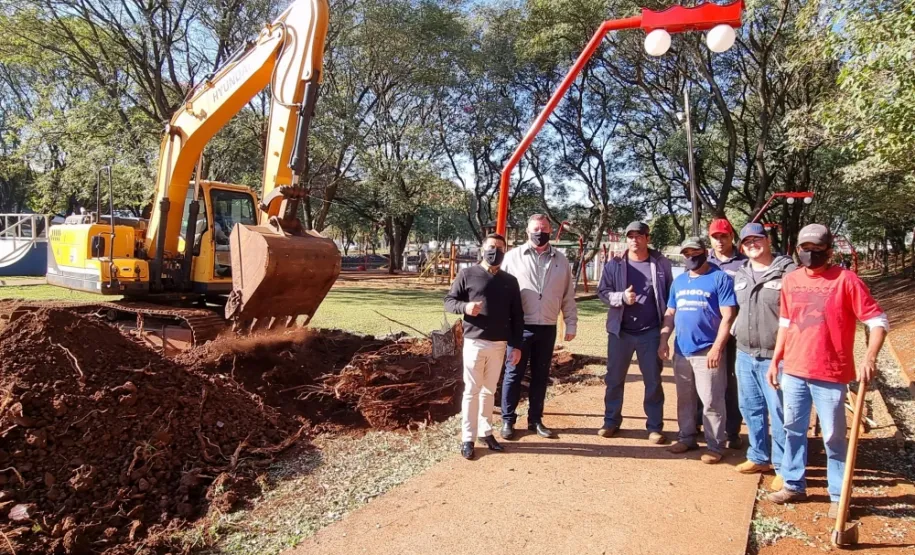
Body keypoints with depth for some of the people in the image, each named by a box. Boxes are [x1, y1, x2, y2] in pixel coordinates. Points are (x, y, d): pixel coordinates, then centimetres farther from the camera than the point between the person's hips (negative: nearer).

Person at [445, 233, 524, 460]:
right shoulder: (467, 274, -2)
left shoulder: (510, 281, 7)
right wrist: (465, 307, -21)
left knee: (489, 390, 14)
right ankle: (467, 438, 12)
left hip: (499, 345, 3)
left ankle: (485, 432, 27)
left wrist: (517, 345, 4)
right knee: (471, 391, 3)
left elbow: (517, 316, 8)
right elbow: (449, 300, 0)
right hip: (474, 343, -3)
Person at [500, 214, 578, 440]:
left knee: (541, 376, 12)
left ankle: (535, 420, 25)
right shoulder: (513, 257, -1)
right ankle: (508, 420, 16)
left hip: (547, 328, 3)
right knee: (513, 374, 5)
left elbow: (568, 295, 11)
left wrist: (571, 324, 8)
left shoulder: (561, 260, 8)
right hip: (520, 327, -3)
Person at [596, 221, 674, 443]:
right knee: (614, 378, 9)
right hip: (620, 331, 1)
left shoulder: (661, 263, 1)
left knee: (653, 380, 8)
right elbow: (603, 292, -1)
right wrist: (621, 297, -20)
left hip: (651, 332, 0)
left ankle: (655, 427, 20)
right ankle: (611, 421, 23)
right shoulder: (614, 264, 0)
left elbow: (671, 295, 7)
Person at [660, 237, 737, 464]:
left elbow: (728, 316, -11)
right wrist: (664, 340, 6)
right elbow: (670, 314, 17)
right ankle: (687, 437, 28)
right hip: (681, 350, 6)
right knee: (684, 399, 15)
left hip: (707, 351, -6)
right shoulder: (679, 281, 14)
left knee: (711, 401, -1)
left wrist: (717, 347, -17)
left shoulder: (720, 278, -5)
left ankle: (715, 446, 10)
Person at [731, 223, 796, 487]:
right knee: (750, 409, 16)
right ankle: (759, 457, 31)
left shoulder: (788, 271, -9)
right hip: (744, 354, 7)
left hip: (775, 356, -7)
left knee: (780, 413, -1)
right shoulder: (740, 275, 13)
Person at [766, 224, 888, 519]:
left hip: (830, 374, -5)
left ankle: (838, 495, 19)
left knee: (834, 437, 5)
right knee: (793, 429, 14)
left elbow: (878, 320, -11)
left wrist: (870, 357, -25)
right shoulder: (790, 280, 7)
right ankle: (794, 485, 27)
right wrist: (775, 361, 14)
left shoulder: (845, 279, -9)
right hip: (793, 371, 5)